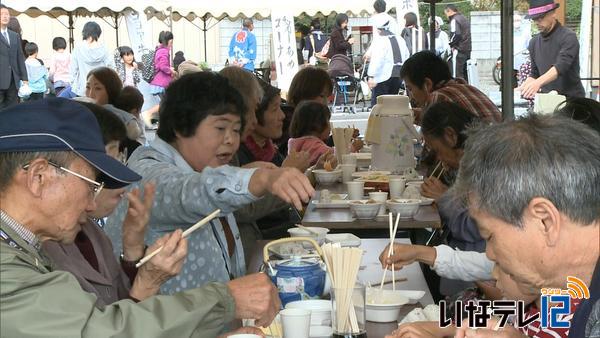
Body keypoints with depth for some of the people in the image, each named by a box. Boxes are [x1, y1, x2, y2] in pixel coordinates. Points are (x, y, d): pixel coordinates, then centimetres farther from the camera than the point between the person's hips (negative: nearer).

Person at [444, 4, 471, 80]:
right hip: (468, 50, 9)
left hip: (459, 50, -9)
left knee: (457, 74, -10)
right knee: (464, 74, 13)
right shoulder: (464, 19, 20)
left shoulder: (454, 20, -8)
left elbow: (456, 34, -21)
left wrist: (451, 44, -7)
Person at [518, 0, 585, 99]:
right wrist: (521, 88, -1)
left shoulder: (568, 37, -9)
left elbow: (561, 67, -23)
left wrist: (538, 83, -38)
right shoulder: (534, 42, 11)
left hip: (571, 98, -5)